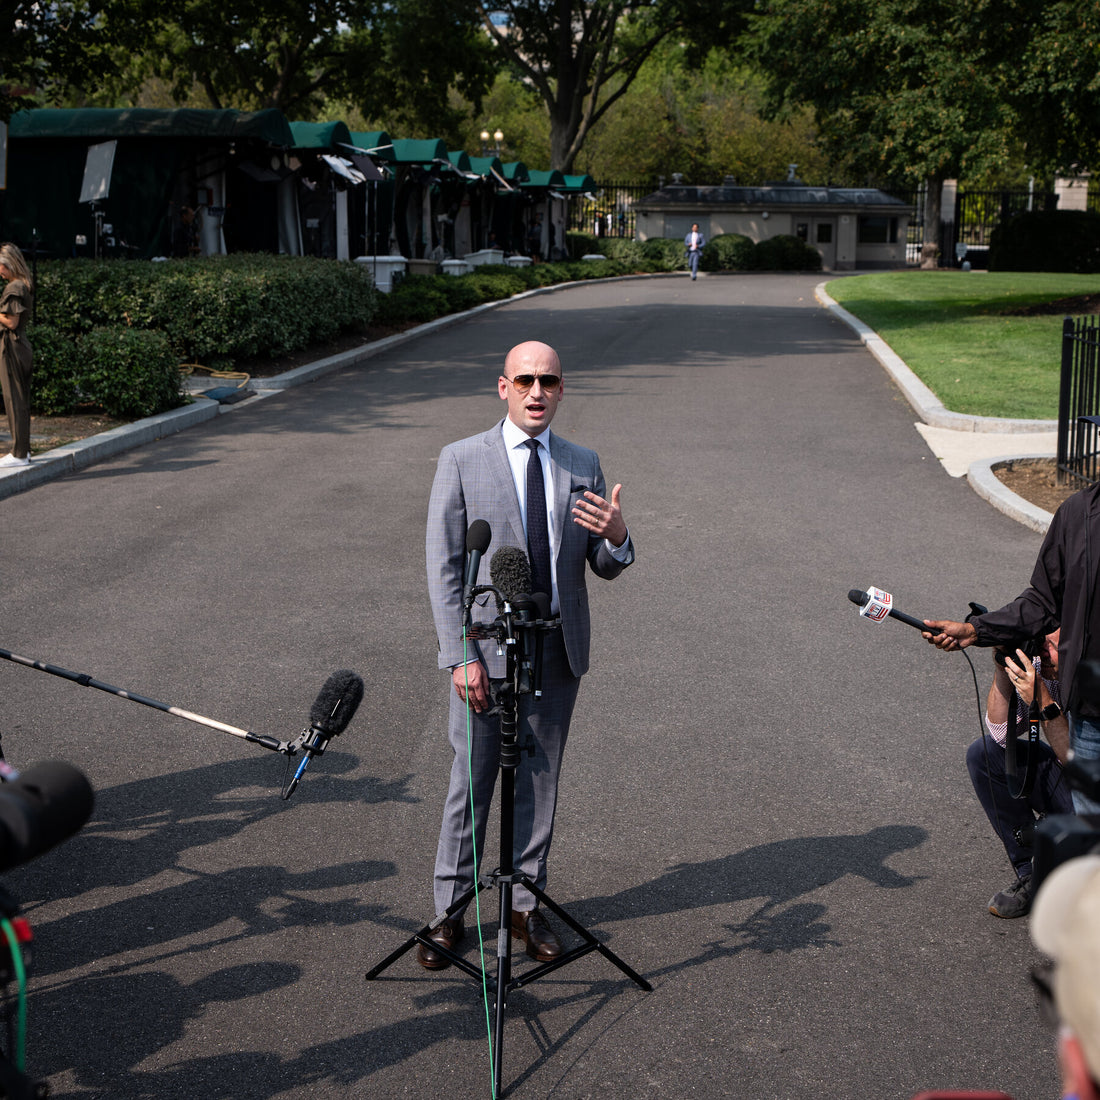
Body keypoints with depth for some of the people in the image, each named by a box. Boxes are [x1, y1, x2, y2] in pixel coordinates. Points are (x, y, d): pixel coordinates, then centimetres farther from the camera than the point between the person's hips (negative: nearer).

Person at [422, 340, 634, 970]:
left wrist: (617, 538, -16)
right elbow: (444, 568, -5)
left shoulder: (583, 466, 7)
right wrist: (461, 655, -12)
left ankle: (527, 905, 25)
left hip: (559, 653, 3)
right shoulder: (462, 461, -3)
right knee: (471, 782, 4)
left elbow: (605, 568, 9)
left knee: (541, 782, 11)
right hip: (486, 651, -3)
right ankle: (451, 909, 17)